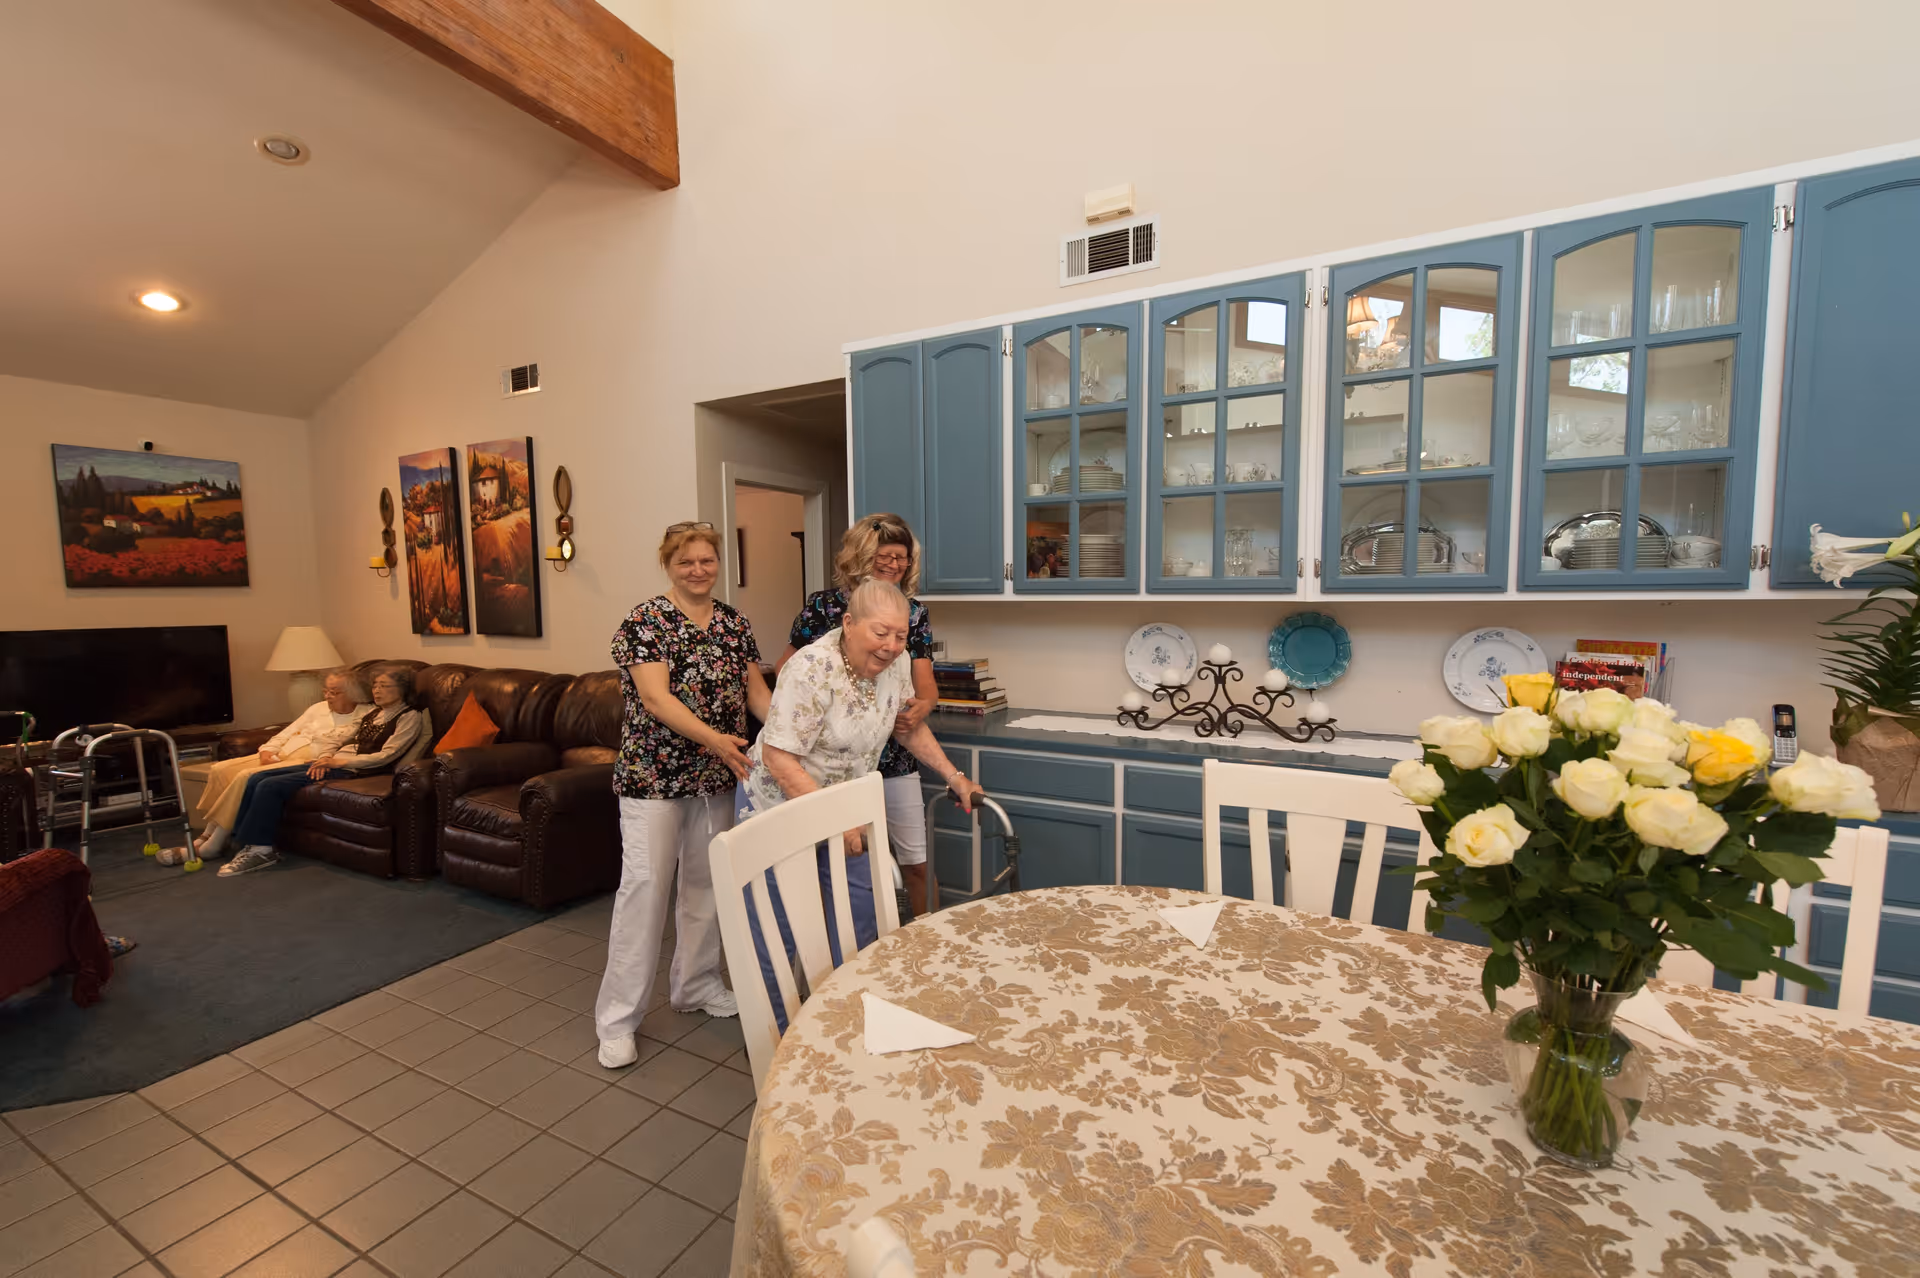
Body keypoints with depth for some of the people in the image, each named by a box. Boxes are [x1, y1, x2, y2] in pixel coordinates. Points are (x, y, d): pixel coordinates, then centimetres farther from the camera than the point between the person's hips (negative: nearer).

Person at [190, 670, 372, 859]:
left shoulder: (367, 715, -4)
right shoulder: (319, 708, 18)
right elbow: (285, 734, 18)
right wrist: (268, 751, 1)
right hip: (278, 755, 8)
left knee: (246, 777, -24)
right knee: (220, 770, -9)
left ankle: (215, 842, -12)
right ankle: (207, 834, -3)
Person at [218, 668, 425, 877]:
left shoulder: (410, 717, -6)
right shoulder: (373, 713, 21)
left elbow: (387, 755, -15)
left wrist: (339, 761, -15)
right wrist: (326, 758, 0)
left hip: (353, 771, -9)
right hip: (336, 764, 9)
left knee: (270, 786, -17)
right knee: (257, 779, -3)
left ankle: (260, 850, -7)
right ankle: (241, 841, -1)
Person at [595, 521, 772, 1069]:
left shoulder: (735, 624, 7)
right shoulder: (644, 623, -10)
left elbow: (756, 690, 5)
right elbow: (655, 697, -20)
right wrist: (715, 738, -31)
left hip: (716, 777, 5)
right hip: (653, 776, -5)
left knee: (707, 881, 15)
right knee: (644, 884, -3)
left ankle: (697, 985, 33)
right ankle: (618, 1017, 12)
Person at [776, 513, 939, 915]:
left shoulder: (914, 613, 1)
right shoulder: (824, 606, -7)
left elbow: (926, 685, -5)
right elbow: (786, 668, 1)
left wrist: (921, 707, -27)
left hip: (894, 761, 2)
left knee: (916, 863, 9)